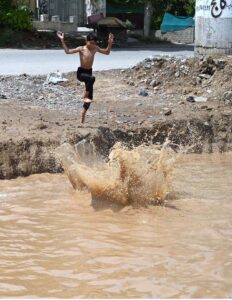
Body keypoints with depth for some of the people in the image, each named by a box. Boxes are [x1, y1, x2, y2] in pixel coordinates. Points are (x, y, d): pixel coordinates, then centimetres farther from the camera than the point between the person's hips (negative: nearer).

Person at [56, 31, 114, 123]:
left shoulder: (95, 48, 5)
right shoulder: (81, 49, -10)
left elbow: (107, 52, 17)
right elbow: (68, 51, -19)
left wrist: (110, 43, 4)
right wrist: (62, 40, -26)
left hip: (89, 72, 6)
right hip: (81, 72, -6)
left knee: (89, 97, 5)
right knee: (92, 78, -39)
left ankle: (83, 112, 22)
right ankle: (85, 96, -24)